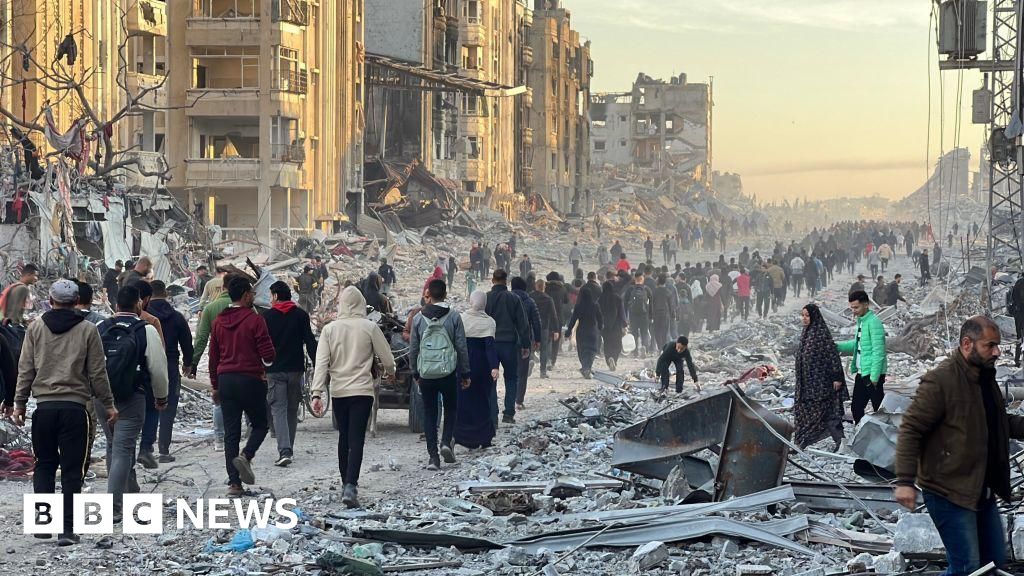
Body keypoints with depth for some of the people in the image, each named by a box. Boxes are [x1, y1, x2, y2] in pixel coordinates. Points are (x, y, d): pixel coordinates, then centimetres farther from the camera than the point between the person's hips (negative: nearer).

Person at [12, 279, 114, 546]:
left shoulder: (36, 328, 2)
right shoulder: (87, 330, -2)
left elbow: (25, 369, 4)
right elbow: (98, 373, 1)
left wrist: (19, 403, 11)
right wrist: (108, 405, 10)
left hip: (44, 407, 2)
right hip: (75, 407, -1)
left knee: (44, 464, 16)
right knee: (72, 469, 3)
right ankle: (68, 529, 0)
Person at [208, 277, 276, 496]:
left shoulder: (218, 321, 8)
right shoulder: (254, 320, -9)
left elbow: (213, 357, 12)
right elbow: (269, 355, -13)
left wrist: (215, 386, 19)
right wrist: (265, 362, 11)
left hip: (225, 380, 5)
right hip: (251, 379, -5)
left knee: (231, 432, 6)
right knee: (260, 425, 12)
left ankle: (234, 483, 1)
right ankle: (246, 456, -15)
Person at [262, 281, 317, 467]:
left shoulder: (267, 317, -1)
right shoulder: (301, 315, 4)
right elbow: (310, 342, -1)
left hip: (274, 370, -3)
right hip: (296, 368, 3)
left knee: (278, 410, -5)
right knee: (292, 410, 15)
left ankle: (284, 451, -20)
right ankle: (289, 449, 23)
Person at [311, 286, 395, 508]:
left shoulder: (329, 329, 0)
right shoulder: (370, 327, -5)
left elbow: (321, 363, -5)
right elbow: (387, 358, 2)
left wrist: (317, 392, -5)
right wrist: (389, 372, 24)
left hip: (338, 391, 3)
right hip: (362, 390, -3)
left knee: (344, 438, 17)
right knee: (356, 439, -6)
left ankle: (346, 484, 26)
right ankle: (350, 486, -22)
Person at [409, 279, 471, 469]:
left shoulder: (419, 318, 0)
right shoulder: (454, 317, -4)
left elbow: (413, 349, 5)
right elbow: (462, 347, -2)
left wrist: (415, 372, 18)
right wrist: (465, 373, 7)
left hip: (426, 374, 1)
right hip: (448, 373, -1)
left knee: (429, 414, 9)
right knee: (451, 408, 17)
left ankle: (433, 456, 2)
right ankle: (447, 441, -5)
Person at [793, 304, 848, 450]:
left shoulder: (822, 333, -14)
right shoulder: (806, 333, 12)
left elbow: (832, 355, -16)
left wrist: (836, 377, -19)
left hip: (821, 381, -9)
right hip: (807, 382, 9)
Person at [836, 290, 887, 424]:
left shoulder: (874, 322, -16)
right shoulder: (861, 321, 13)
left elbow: (878, 352, -19)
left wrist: (874, 377, -21)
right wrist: (838, 346, 9)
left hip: (873, 374, -10)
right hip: (861, 373, 10)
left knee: (879, 408, -3)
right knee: (856, 408, 13)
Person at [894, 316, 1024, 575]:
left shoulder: (985, 376, 9)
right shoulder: (939, 380, -19)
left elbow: (999, 421, 25)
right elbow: (910, 430, -19)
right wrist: (905, 481, -24)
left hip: (982, 492, 9)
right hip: (950, 493, -9)